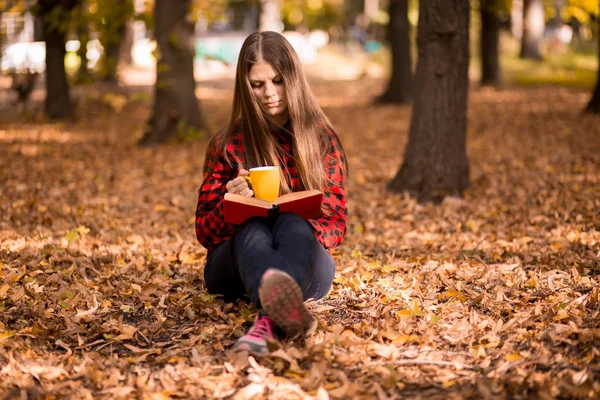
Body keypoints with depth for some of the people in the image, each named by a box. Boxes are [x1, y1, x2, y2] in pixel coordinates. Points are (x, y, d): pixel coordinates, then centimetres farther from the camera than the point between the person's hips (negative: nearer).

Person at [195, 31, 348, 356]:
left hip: (309, 264, 0)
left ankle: (267, 322, -66)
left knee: (292, 223, -34)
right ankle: (284, 304, -71)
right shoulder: (228, 145, 6)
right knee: (253, 229, -35)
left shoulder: (322, 139, 8)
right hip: (235, 266, 0)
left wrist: (301, 227, -19)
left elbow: (336, 223, 5)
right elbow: (205, 232, 6)